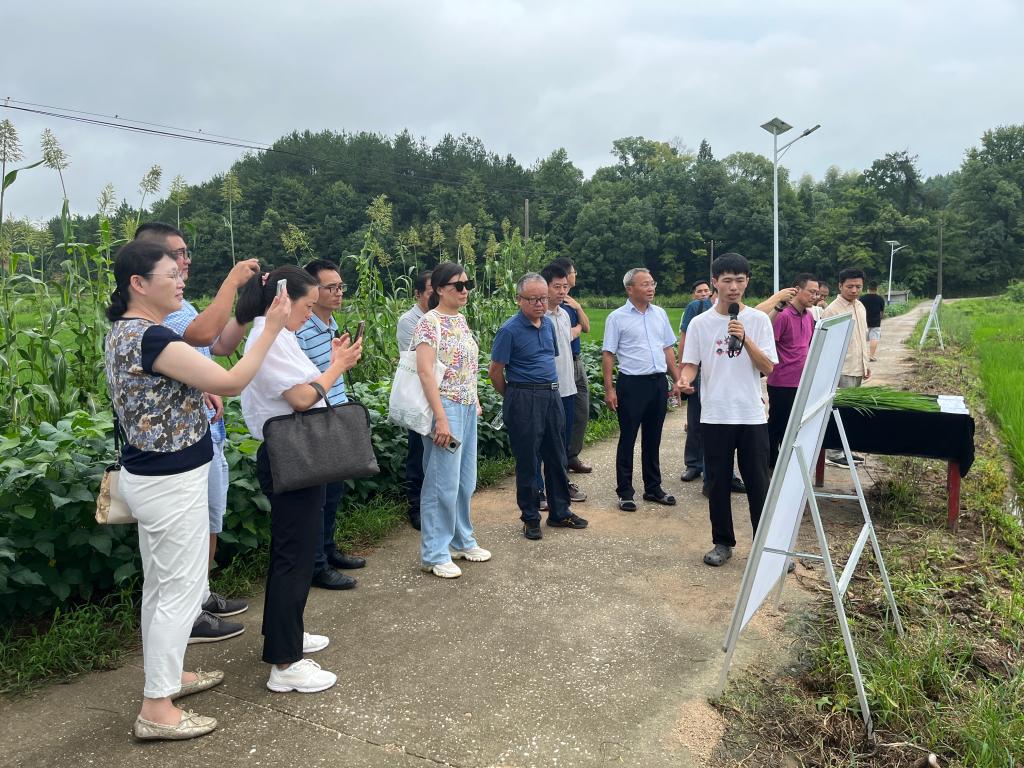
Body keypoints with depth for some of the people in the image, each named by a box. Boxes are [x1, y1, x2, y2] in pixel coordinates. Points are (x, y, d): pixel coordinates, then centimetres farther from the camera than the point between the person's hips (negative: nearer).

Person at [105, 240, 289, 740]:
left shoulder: (122, 332, 8)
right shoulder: (151, 338, -23)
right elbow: (231, 382, -22)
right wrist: (270, 330, -15)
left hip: (150, 475, 10)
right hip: (171, 483, -10)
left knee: (161, 584, 20)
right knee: (182, 589, 0)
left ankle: (164, 675, 35)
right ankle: (156, 709, 11)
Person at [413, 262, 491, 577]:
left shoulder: (460, 319, 12)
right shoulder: (430, 322, -13)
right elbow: (425, 371, -19)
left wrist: (476, 402, 15)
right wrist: (441, 419, -23)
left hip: (467, 408, 8)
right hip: (446, 408, -8)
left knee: (465, 481, 16)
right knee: (443, 483, -2)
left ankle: (461, 541, 30)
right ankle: (434, 554, 10)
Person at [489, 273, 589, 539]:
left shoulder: (548, 324, 8)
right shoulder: (509, 330, -13)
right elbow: (495, 371, -9)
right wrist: (512, 397, 3)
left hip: (552, 396, 7)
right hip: (524, 401, -7)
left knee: (557, 457, 13)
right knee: (527, 461, 3)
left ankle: (560, 512, 27)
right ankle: (530, 518, 16)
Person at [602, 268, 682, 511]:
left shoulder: (660, 314, 10)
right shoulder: (617, 317, -5)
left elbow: (668, 349, 15)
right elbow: (608, 354, -6)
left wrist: (677, 380, 11)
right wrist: (609, 389, -11)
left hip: (659, 382, 5)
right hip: (632, 383, -5)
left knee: (653, 439, 14)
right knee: (627, 440, 2)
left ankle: (653, 488, 26)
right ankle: (625, 493, 11)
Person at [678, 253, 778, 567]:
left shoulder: (758, 320, 0)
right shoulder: (700, 323, 2)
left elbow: (768, 367, -4)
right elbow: (691, 363, 2)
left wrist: (745, 339, -17)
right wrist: (684, 379, -20)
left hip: (752, 415, 0)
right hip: (715, 416, 1)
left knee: (758, 483, 4)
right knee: (718, 482, 8)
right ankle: (723, 542, 23)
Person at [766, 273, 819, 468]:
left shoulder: (809, 316, 9)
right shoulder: (783, 316, -16)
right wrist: (777, 366, -15)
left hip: (801, 381, 8)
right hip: (782, 383, -8)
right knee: (777, 425, 3)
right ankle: (770, 465, 14)